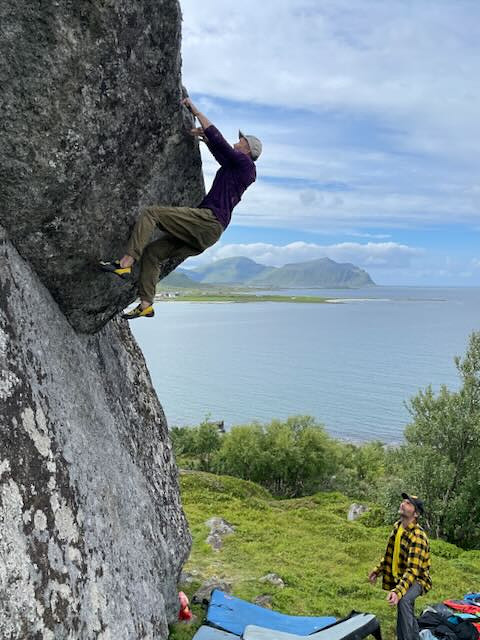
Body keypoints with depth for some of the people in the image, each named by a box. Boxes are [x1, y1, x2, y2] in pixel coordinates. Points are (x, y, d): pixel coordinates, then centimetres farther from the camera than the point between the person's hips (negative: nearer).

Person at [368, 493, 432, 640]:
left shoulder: (417, 537, -29)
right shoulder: (397, 526, -4)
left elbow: (413, 569, -37)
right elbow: (391, 553, 13)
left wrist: (398, 591, -48)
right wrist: (377, 570, 12)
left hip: (417, 579, -8)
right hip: (400, 578, 8)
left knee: (403, 599, -35)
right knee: (407, 614, 20)